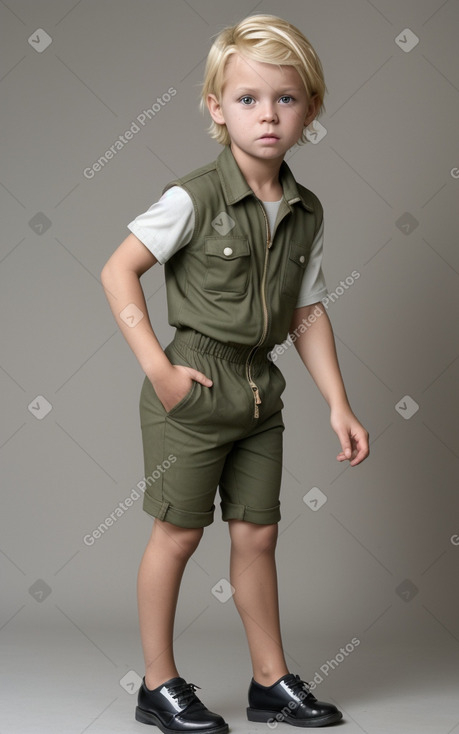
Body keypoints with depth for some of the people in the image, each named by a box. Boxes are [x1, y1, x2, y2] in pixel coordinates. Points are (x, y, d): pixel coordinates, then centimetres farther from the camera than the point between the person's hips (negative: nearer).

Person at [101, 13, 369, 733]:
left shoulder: (306, 213, 4)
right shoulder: (194, 199, -14)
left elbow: (307, 312, 9)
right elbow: (118, 270, -11)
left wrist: (338, 404, 5)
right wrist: (157, 367, -15)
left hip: (260, 388, 5)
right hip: (194, 385, -5)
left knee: (258, 534, 13)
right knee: (178, 533, 5)